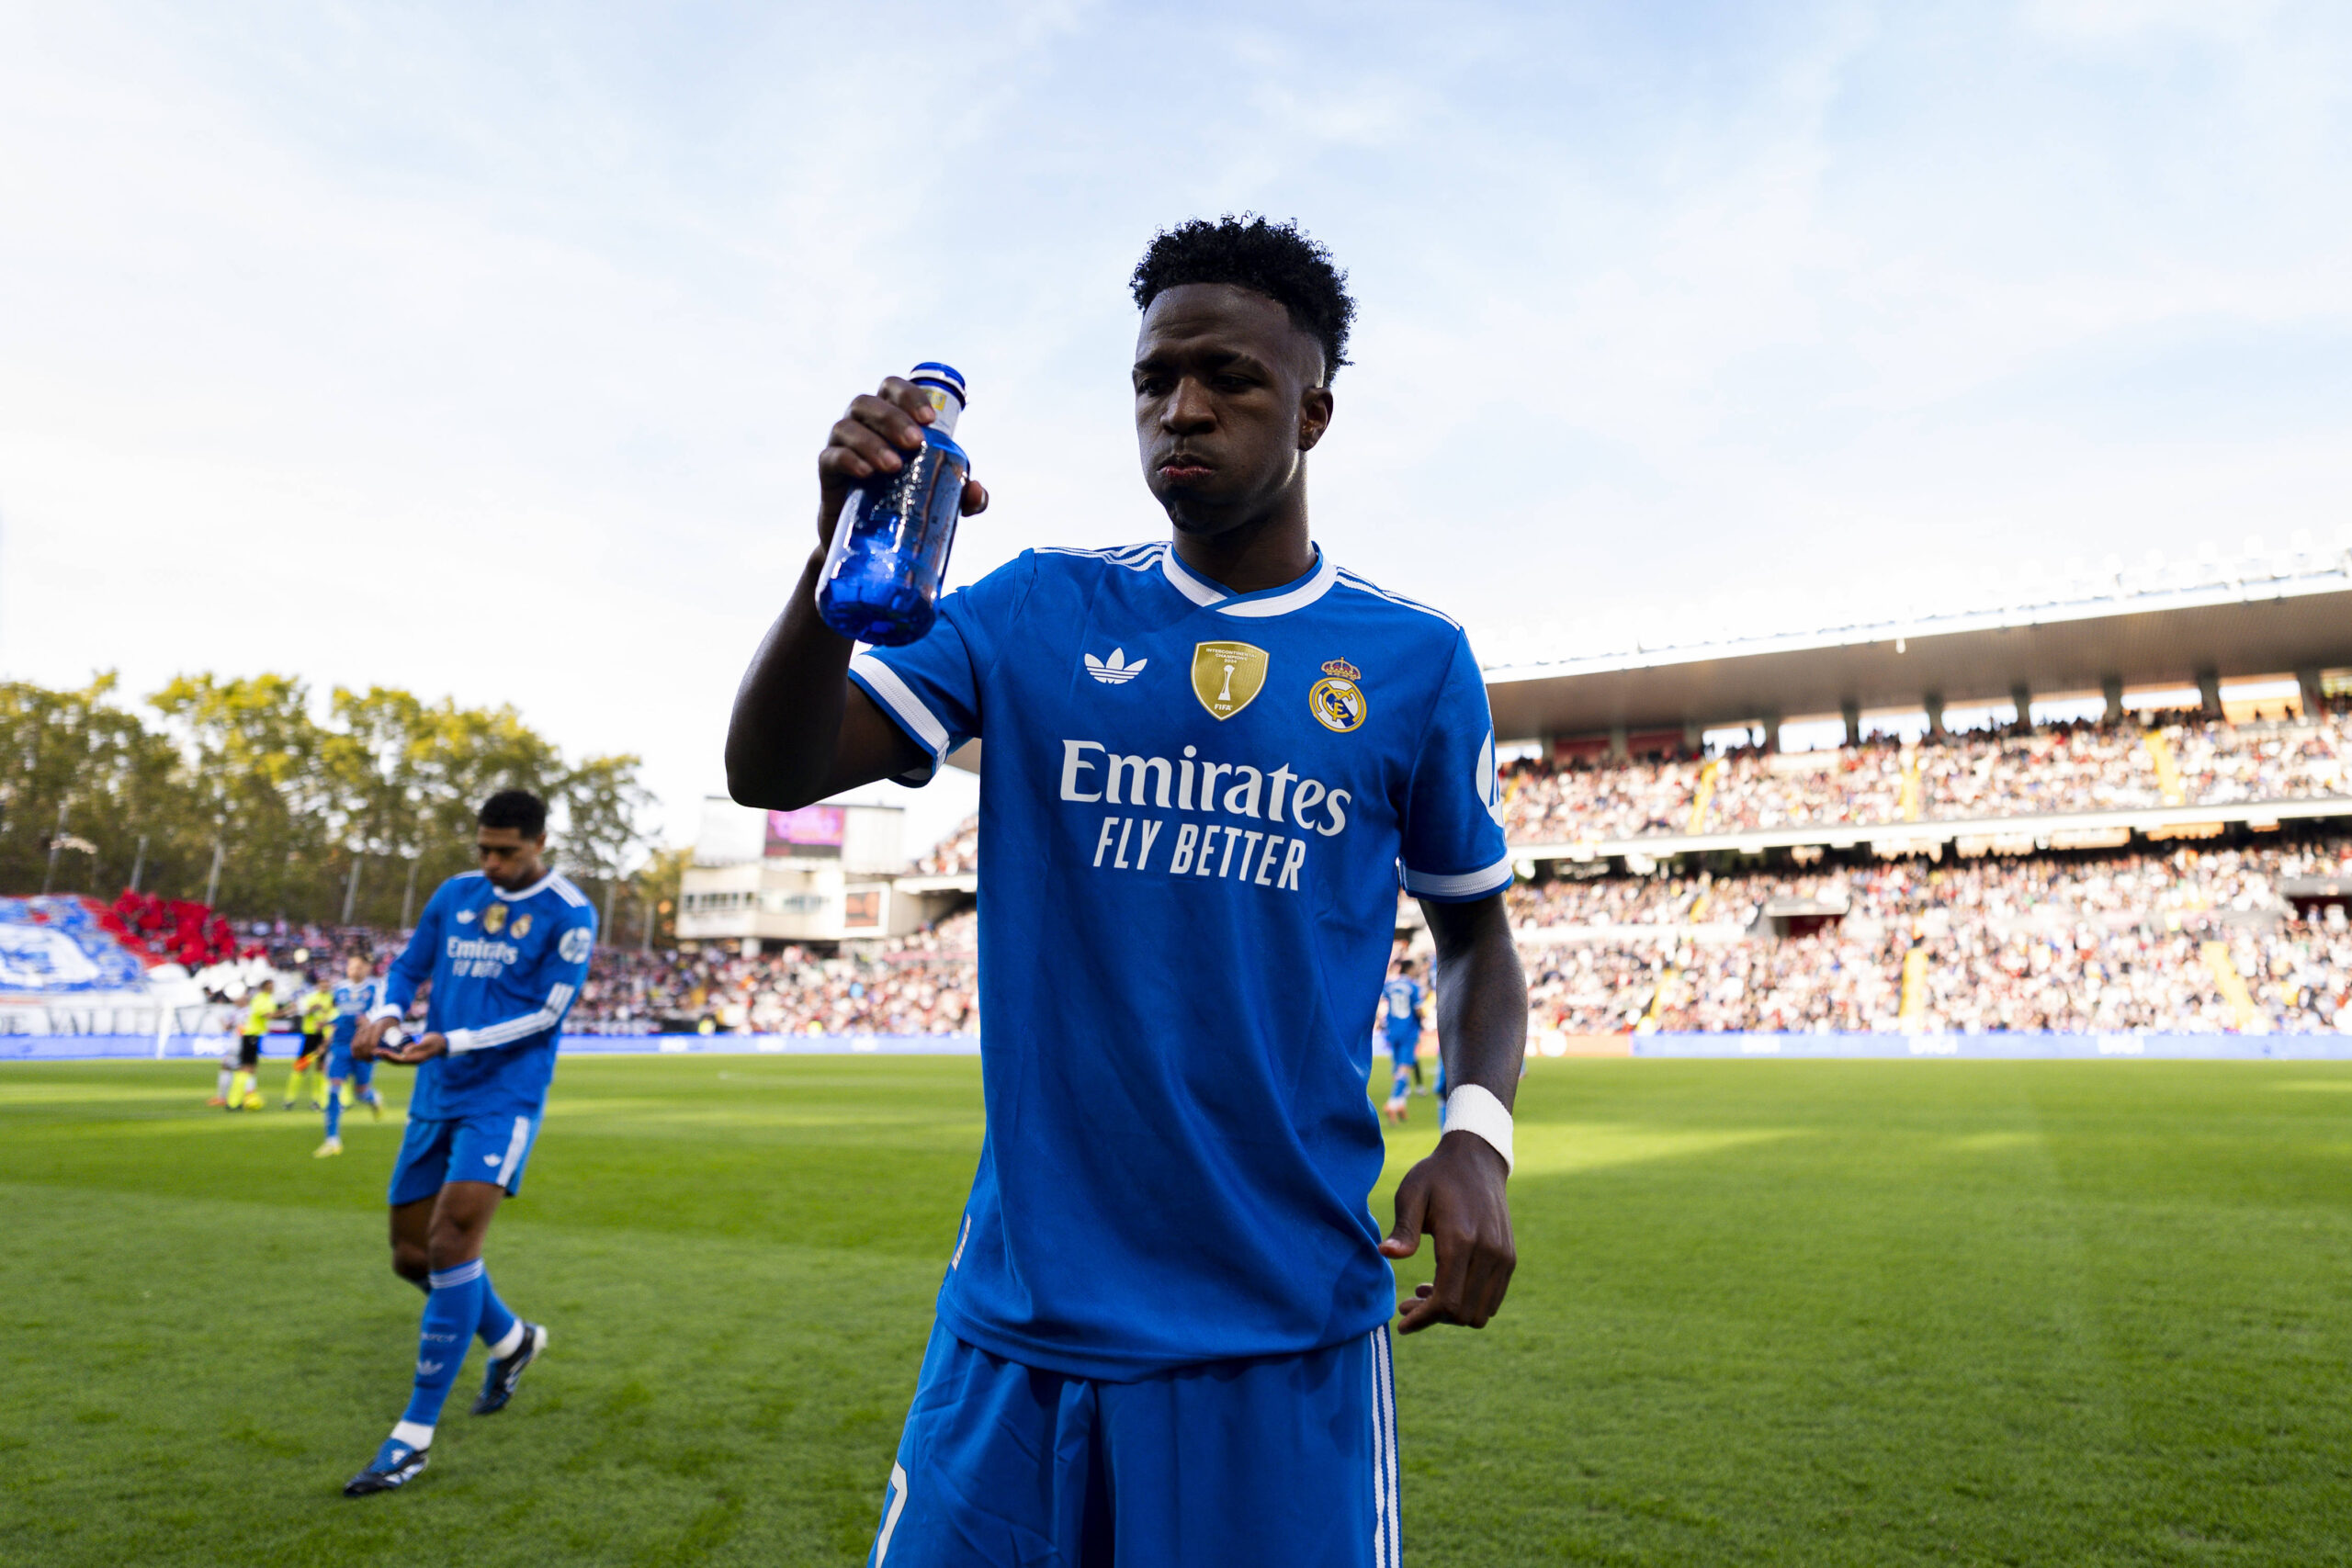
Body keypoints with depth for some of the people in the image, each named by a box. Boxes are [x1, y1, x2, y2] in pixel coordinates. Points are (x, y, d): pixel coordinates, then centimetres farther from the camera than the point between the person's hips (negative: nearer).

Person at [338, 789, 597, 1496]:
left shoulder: (568, 915, -9)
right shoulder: (454, 894, 9)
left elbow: (545, 1013, -13)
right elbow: (408, 968, 15)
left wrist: (451, 1042, -21)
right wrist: (384, 1014, -6)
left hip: (503, 1101, -6)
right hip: (435, 1099, 7)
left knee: (451, 1243, -17)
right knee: (412, 1256, 11)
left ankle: (414, 1436, -5)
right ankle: (512, 1339, 37)